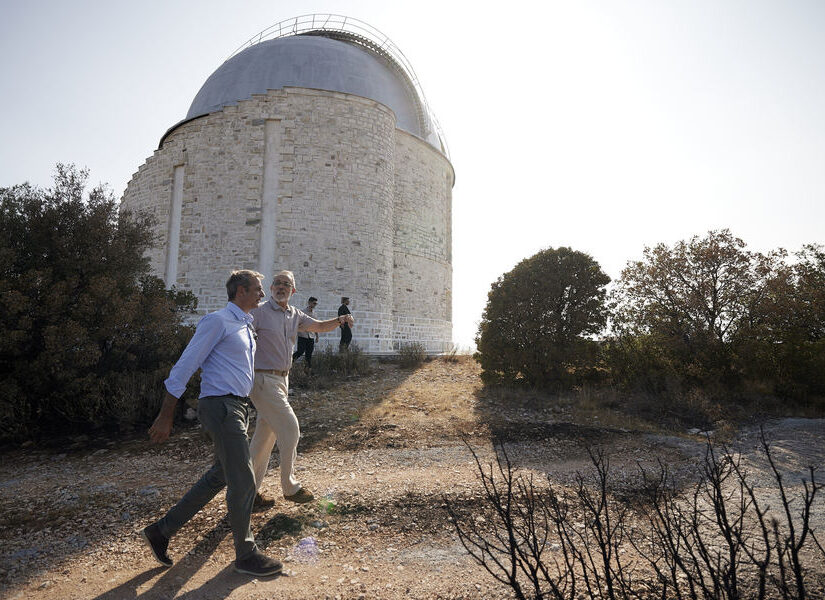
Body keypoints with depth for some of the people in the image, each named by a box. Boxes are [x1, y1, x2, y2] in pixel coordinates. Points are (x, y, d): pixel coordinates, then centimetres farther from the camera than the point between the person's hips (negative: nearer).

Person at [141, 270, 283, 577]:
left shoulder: (245, 326, 18)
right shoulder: (218, 320, -10)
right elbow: (185, 366, -12)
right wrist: (165, 417, -13)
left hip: (237, 407, 10)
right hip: (221, 405, -10)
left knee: (219, 477, 17)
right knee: (243, 480, -3)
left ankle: (161, 531, 29)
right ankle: (246, 555, 13)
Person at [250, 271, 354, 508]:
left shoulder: (295, 315, 12)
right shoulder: (259, 312, -10)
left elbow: (319, 326, 16)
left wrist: (340, 320, -3)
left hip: (282, 379, 8)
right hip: (263, 379, -8)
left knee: (265, 436, 12)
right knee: (290, 429, -6)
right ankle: (290, 487, 11)